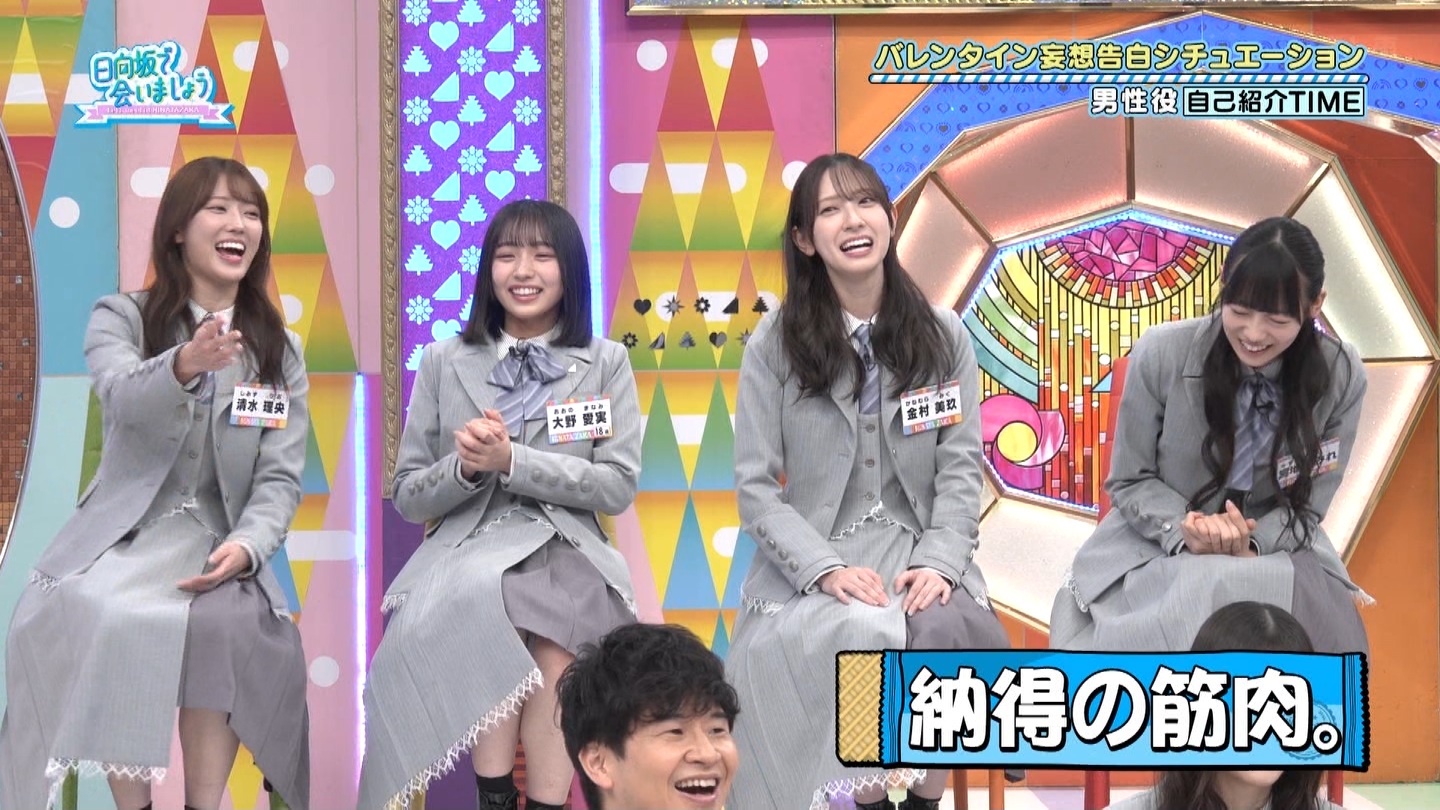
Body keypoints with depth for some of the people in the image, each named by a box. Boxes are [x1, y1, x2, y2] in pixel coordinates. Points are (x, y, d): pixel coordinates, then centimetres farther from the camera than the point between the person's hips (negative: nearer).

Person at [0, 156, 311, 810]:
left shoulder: (278, 352, 12)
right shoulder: (121, 319, 5)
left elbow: (281, 476, 3)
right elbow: (124, 398, -19)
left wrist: (248, 545, -20)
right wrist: (184, 366, -42)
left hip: (219, 544, 2)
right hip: (123, 535, -1)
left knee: (227, 622, -33)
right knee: (104, 621, -34)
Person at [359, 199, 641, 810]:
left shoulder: (606, 362, 10)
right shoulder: (445, 362, 12)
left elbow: (619, 487, -1)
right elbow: (409, 498, 11)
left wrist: (511, 461, -14)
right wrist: (465, 466, -12)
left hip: (564, 551, 0)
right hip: (463, 549, 1)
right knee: (485, 591, -36)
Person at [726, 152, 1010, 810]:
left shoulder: (943, 336, 8)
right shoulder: (774, 344, 2)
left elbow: (960, 470, 4)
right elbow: (756, 487, -2)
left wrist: (940, 562, -14)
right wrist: (825, 568, -18)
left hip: (919, 545, 2)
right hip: (813, 558, -2)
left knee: (961, 632, -32)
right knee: (862, 637, -36)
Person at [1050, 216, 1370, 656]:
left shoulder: (1341, 377, -11)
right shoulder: (1160, 354, -15)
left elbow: (1307, 505, -3)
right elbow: (1130, 481, -4)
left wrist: (1252, 544, -25)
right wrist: (1186, 532, -25)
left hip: (1274, 550, 2)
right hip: (1158, 545, -1)